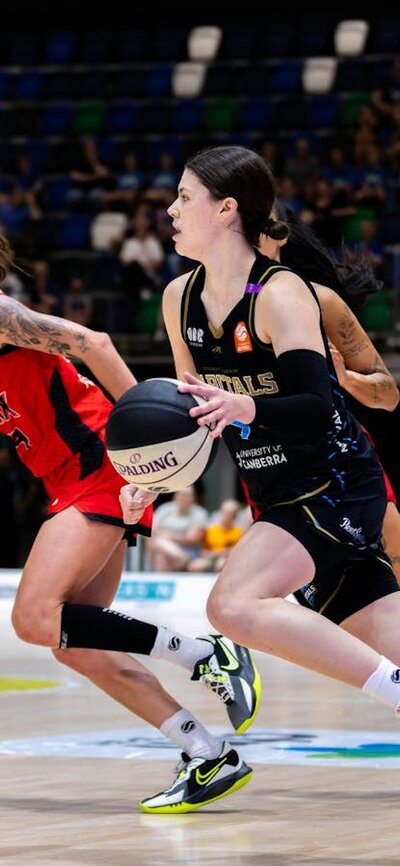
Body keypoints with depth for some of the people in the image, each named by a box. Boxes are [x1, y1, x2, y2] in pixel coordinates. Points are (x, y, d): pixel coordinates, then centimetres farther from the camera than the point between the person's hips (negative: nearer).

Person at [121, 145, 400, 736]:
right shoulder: (180, 298, 6)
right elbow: (200, 406, 18)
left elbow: (317, 408, -26)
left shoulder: (280, 294, -17)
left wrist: (246, 409, -43)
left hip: (335, 485, -8)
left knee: (235, 605, -27)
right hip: (281, 495, 8)